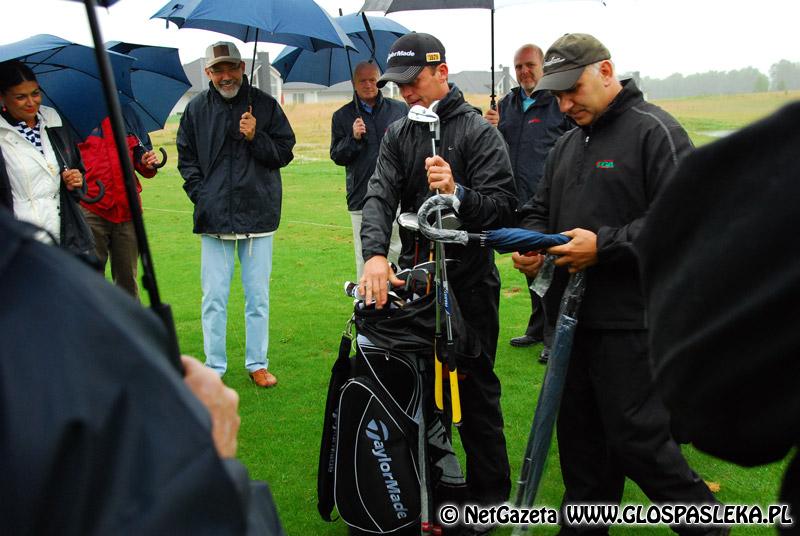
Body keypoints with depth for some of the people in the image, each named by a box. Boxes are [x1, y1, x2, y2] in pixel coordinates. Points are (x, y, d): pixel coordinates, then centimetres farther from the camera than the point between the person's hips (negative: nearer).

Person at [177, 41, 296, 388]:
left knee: (258, 295, 7)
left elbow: (285, 152, 3)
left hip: (258, 214, 0)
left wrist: (256, 137, -13)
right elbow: (186, 158, 11)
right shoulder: (196, 109, 7)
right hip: (214, 217, 1)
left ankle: (257, 363, 20)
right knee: (214, 297, 5)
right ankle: (214, 366, 17)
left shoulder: (264, 105, 4)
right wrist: (200, 194, -2)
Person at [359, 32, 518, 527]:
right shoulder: (399, 134, 8)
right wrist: (375, 253, -24)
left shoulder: (479, 131, -8)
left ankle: (489, 494, 17)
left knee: (475, 389, 3)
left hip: (469, 282, -5)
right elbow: (380, 196, -7)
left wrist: (458, 193, -33)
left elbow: (504, 207, -15)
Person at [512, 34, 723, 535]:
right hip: (572, 314, 8)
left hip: (630, 320, -8)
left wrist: (603, 245, -21)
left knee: (637, 437, -3)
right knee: (580, 434, 15)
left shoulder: (655, 131, -9)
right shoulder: (568, 144, 17)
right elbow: (541, 208, 24)